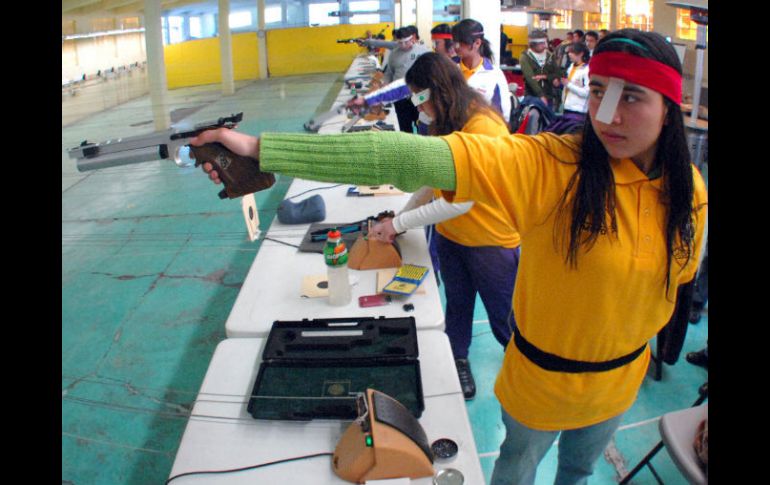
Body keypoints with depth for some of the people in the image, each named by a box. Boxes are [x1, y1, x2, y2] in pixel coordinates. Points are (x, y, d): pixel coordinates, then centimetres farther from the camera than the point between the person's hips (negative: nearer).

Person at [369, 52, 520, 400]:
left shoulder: (483, 126, -25)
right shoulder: (444, 123, 2)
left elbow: (460, 201, -28)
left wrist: (399, 224, -24)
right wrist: (400, 216, -8)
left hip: (492, 241, -7)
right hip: (450, 236, 7)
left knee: (505, 321, 9)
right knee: (457, 307, 21)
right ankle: (458, 361, 41)